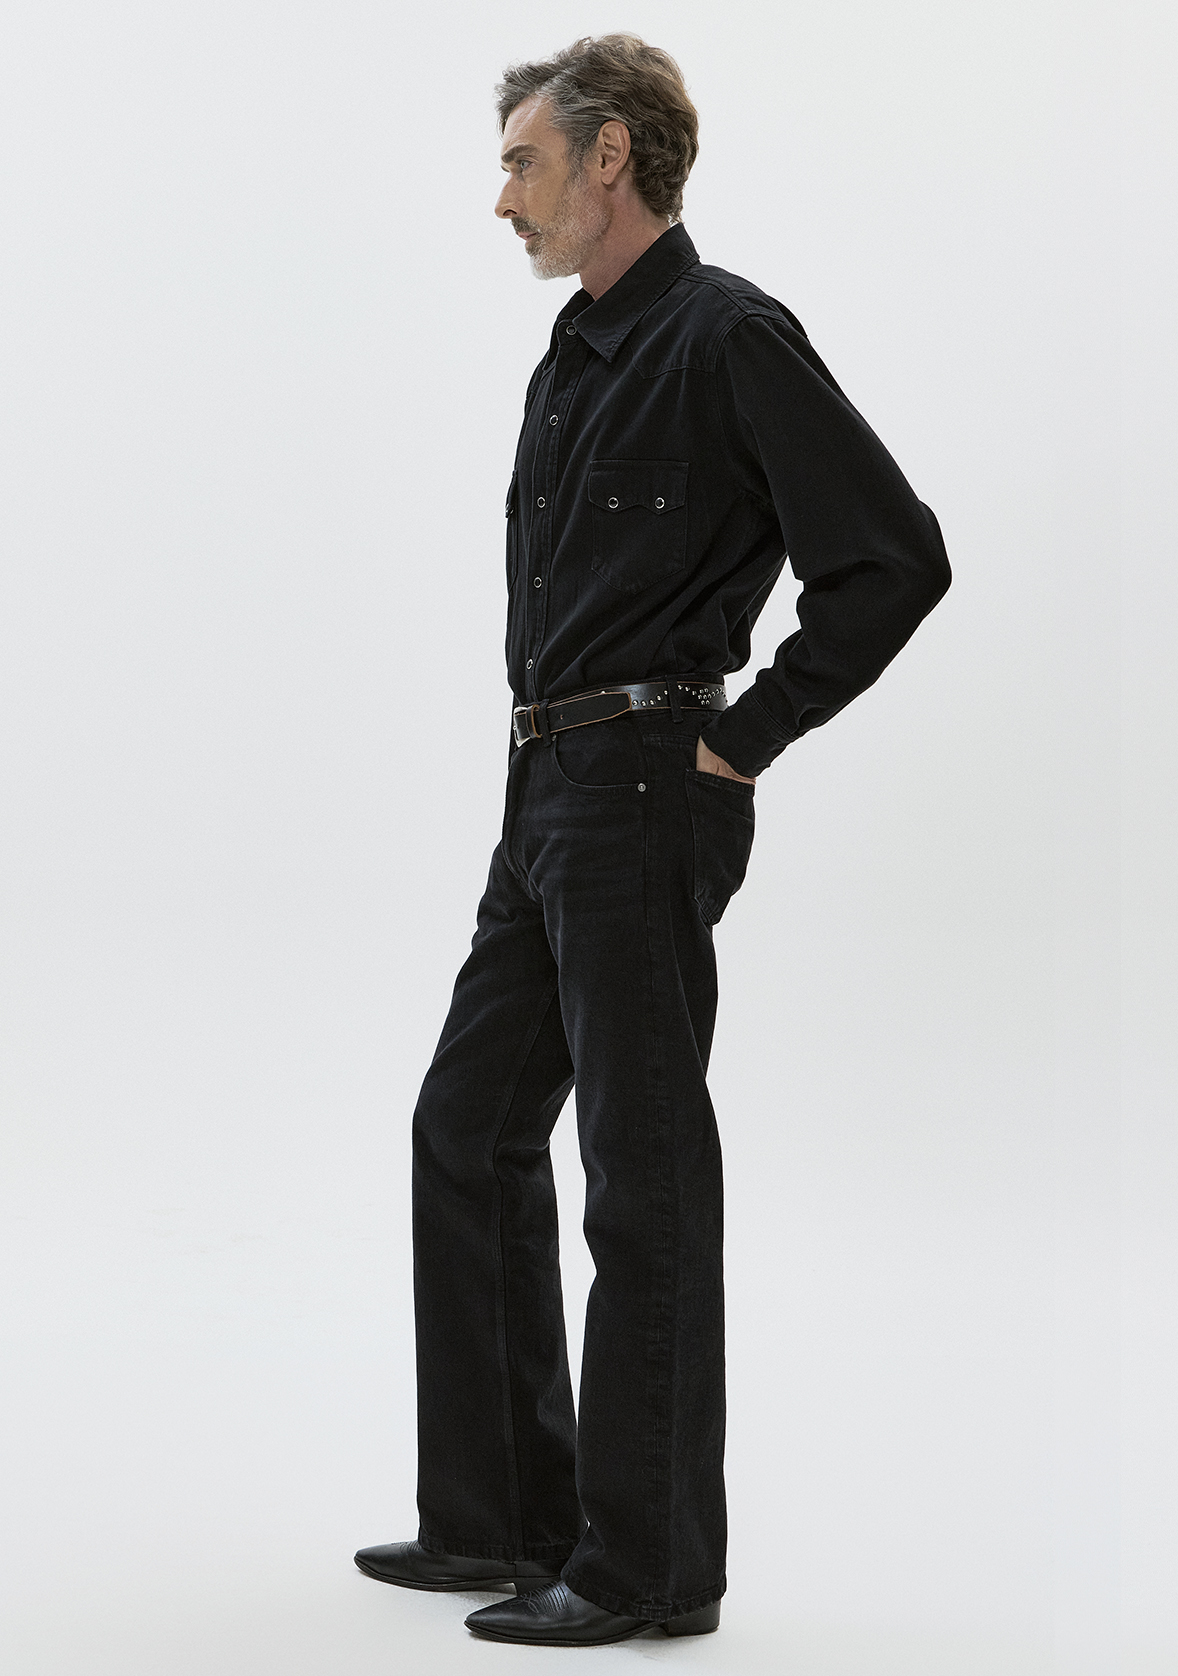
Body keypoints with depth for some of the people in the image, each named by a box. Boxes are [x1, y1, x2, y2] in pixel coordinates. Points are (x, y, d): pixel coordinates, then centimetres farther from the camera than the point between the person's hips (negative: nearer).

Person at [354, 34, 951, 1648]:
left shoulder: (729, 338, -13)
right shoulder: (578, 352, 15)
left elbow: (897, 558, -18)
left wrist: (745, 734, -13)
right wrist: (561, 743, 16)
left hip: (647, 795, -10)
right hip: (551, 790, 10)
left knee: (645, 1174, -3)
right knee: (471, 1127, 14)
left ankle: (648, 1561, 7)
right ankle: (505, 1513, 24)